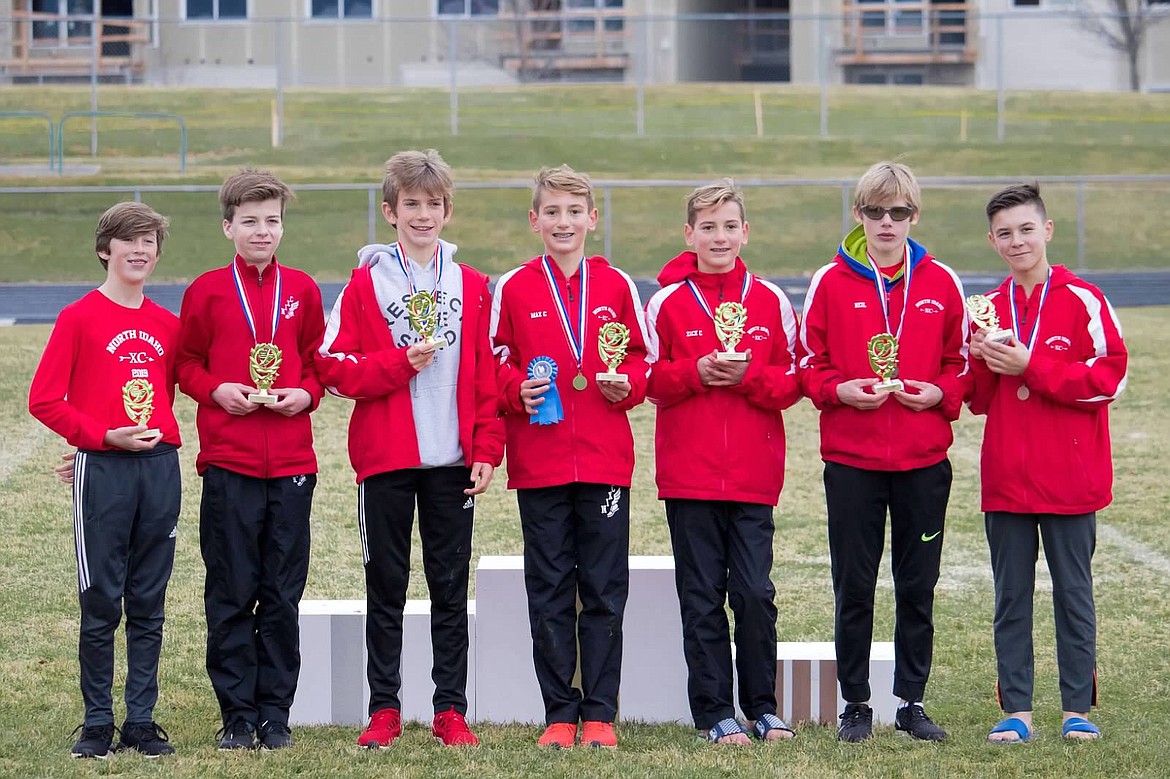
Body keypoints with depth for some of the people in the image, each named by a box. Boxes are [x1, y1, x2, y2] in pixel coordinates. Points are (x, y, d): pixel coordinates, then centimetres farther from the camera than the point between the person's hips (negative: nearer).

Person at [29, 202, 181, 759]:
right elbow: (44, 399, -4)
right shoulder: (80, 318, -2)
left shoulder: (167, 326, 11)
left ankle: (142, 721, 12)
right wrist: (105, 437, -12)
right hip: (101, 472, -4)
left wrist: (156, 436, 6)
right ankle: (97, 723, 8)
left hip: (159, 466, 4)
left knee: (148, 605, 7)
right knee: (101, 604, 0)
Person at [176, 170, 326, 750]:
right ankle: (237, 716, 7)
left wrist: (306, 393, -4)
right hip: (228, 461, -2)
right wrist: (217, 390, -10)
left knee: (282, 594, 5)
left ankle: (275, 714, 12)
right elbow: (186, 365, 8)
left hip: (291, 462, 2)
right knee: (231, 594, 0)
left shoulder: (301, 289, 9)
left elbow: (319, 362, 15)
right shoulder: (207, 290, 4)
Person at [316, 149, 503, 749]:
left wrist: (487, 450, -1)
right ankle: (384, 709, 10)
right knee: (385, 586, 4)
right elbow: (335, 367, -2)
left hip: (452, 459, 1)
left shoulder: (471, 287, 7)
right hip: (384, 457, -1)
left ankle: (451, 711, 10)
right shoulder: (366, 282, 2)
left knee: (450, 586, 4)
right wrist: (400, 363, -14)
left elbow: (487, 378, 6)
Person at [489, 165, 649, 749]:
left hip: (605, 460, 1)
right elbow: (494, 364, 7)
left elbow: (641, 358, 12)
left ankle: (599, 713, 9)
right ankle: (559, 714, 10)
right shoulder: (513, 289, 3)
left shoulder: (616, 286, 6)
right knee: (549, 593, 4)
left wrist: (626, 385, -8)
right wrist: (519, 390, -11)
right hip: (539, 462, 0)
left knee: (604, 591, 3)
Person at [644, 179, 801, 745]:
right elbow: (650, 380, 3)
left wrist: (748, 376, -12)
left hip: (753, 473, 1)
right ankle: (715, 713, 10)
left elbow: (792, 381, 5)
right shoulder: (667, 301, 2)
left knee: (755, 592, -1)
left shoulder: (770, 301, 5)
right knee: (702, 597, 3)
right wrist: (697, 372, -14)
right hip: (688, 474, 0)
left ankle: (763, 707, 13)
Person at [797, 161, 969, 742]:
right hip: (851, 459, -1)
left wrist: (938, 393, -9)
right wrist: (840, 391, -13)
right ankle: (855, 704, 12)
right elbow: (808, 365, 4)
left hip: (924, 459, 1)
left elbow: (961, 363, 10)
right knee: (854, 587, 3)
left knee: (917, 586, 6)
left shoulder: (941, 283, 4)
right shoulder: (831, 282, 1)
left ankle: (912, 703, 15)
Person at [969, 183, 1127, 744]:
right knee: (1010, 596, 6)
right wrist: (984, 366, -9)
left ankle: (1077, 709, 11)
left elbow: (1109, 376, -12)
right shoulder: (988, 309, 10)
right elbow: (978, 400, 13)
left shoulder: (1083, 300, -4)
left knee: (1073, 593, 4)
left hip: (1069, 477, -4)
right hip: (1005, 479, 4)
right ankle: (1016, 711, 11)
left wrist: (1030, 367, -17)